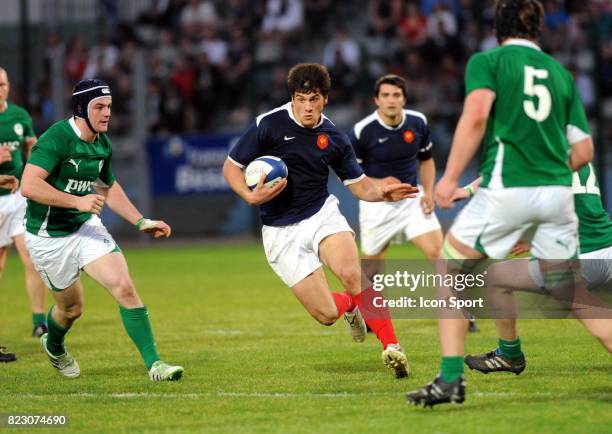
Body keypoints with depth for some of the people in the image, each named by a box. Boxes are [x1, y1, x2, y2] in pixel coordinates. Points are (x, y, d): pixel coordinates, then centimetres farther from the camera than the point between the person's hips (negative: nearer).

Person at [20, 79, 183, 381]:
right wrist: (78, 201, -34)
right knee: (71, 308, 9)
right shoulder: (57, 138, -22)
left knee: (124, 288, -14)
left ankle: (154, 364, -14)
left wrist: (142, 222, 14)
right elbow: (29, 186, -32)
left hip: (86, 226, 5)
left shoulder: (103, 144, 3)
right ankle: (54, 345, 46)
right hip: (49, 237, -5)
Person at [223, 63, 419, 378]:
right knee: (326, 314, -10)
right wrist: (251, 196, -21)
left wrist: (382, 193, -13)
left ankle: (391, 347, -20)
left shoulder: (333, 138, 2)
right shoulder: (269, 124, -9)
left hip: (322, 214, 2)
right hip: (281, 231, -2)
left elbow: (359, 184, 9)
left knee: (351, 273, -31)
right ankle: (349, 306, 29)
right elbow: (231, 166, -2)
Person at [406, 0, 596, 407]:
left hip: (507, 189, -4)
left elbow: (475, 116, -15)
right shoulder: (562, 74, 17)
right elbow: (584, 151, 15)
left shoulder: (487, 62, 5)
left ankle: (451, 379, 1)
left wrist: (451, 177, -15)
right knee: (566, 287, 18)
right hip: (557, 191, 4)